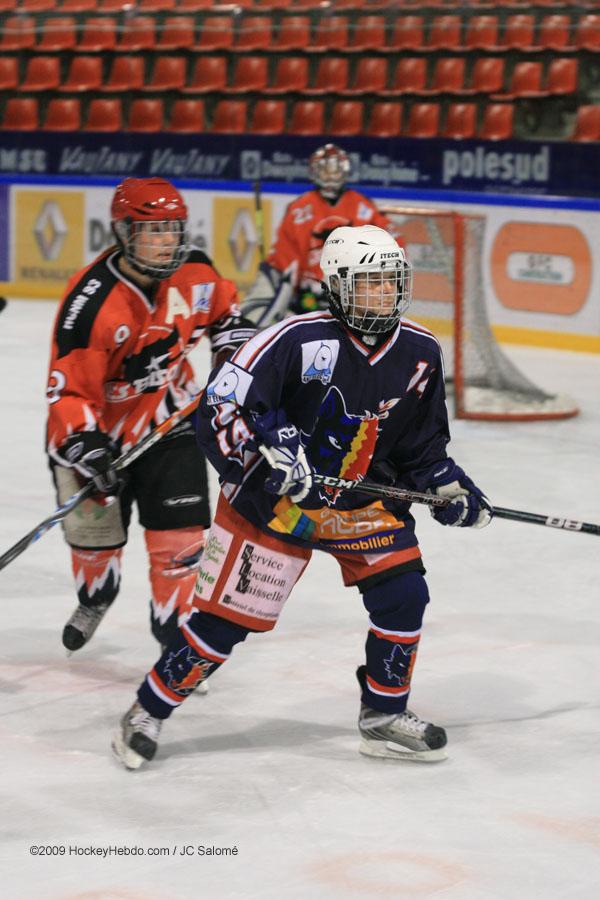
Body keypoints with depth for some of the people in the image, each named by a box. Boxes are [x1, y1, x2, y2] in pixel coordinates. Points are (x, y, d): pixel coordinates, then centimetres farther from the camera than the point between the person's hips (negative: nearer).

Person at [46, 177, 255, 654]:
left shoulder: (193, 270, -13)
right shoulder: (91, 302, -29)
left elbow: (220, 303, 14)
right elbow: (68, 388, -26)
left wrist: (234, 341, 5)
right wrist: (84, 444, -35)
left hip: (170, 417, 3)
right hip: (102, 422, -2)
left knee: (179, 532, -5)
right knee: (94, 529, 10)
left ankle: (174, 625, 13)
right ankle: (95, 598, 43)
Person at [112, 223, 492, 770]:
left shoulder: (421, 355, -2)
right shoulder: (299, 340, -21)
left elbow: (423, 442, 12)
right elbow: (221, 404, -21)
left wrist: (449, 487, -1)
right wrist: (266, 449, -30)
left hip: (364, 501, 5)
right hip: (272, 499, -5)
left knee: (403, 596, -6)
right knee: (229, 615, -4)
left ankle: (385, 716, 14)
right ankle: (149, 711, 12)